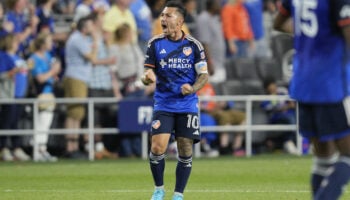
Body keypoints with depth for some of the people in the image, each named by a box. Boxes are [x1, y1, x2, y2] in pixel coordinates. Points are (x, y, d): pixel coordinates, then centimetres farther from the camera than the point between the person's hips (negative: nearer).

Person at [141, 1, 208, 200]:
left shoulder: (194, 45, -2)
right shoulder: (155, 44, 0)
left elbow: (204, 75, 1)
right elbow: (149, 73, 3)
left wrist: (193, 88, -19)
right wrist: (147, 77, -22)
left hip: (187, 106, 0)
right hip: (163, 106, 0)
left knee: (185, 152, 0)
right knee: (157, 148, -12)